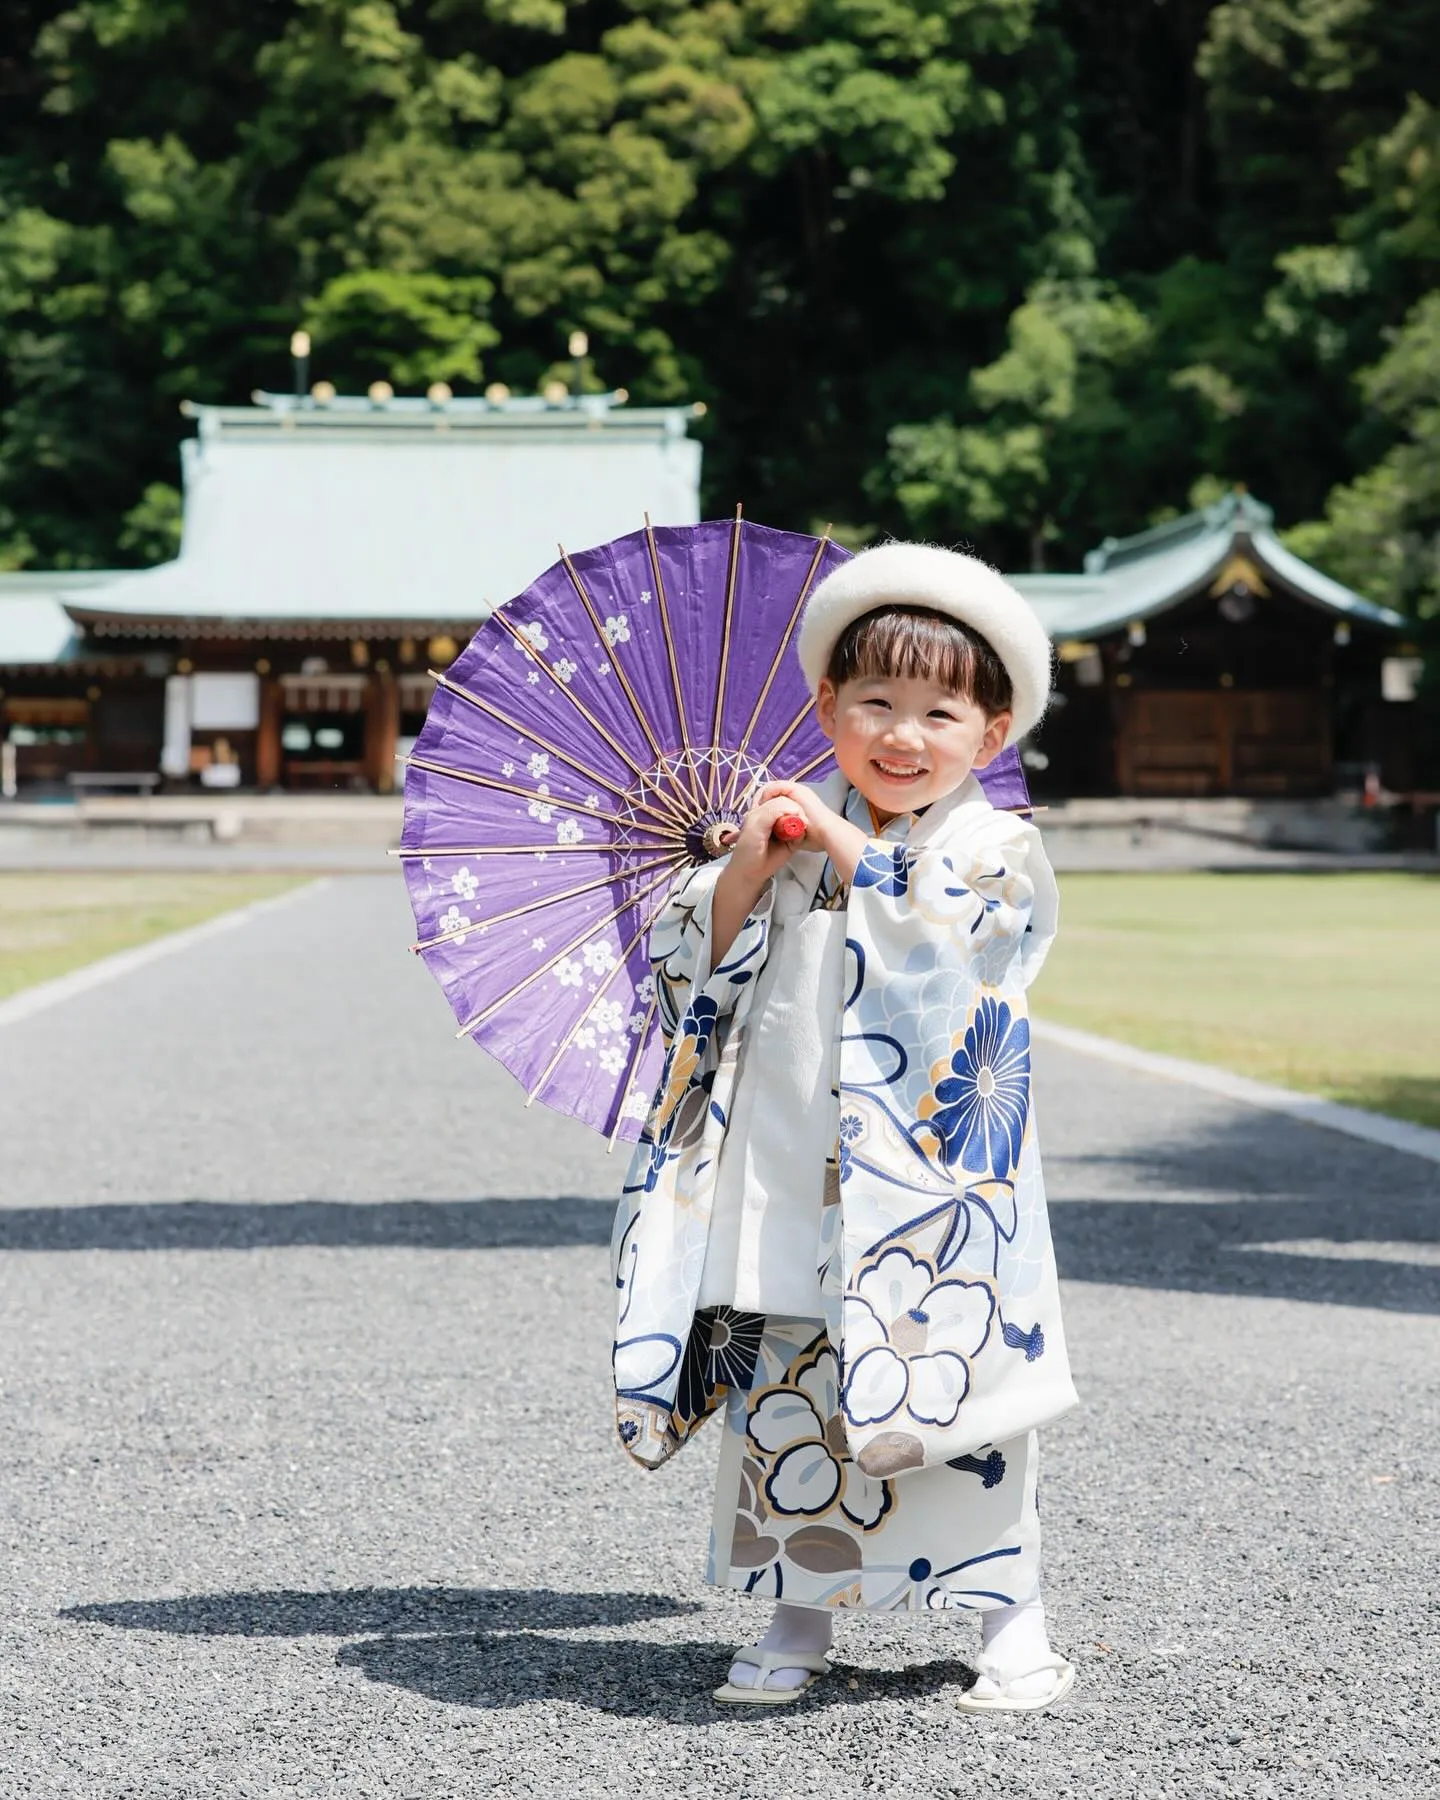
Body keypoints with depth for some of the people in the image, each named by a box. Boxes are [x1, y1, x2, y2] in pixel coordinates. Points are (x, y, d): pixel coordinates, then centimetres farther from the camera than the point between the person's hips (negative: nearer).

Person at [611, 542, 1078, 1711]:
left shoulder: (997, 850, 0)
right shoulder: (791, 836, 10)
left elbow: (950, 934, -19)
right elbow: (698, 967, 8)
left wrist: (847, 846, -13)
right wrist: (744, 867, -8)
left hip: (927, 1188, -3)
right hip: (783, 1181, 4)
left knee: (956, 1393, -2)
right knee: (782, 1396, 7)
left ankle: (1013, 1621, 10)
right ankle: (802, 1616, 20)